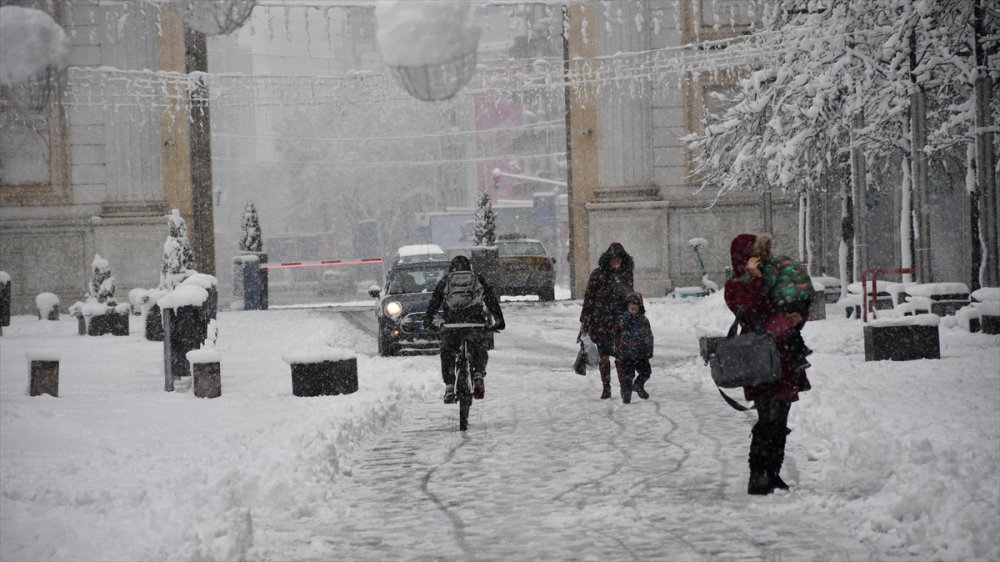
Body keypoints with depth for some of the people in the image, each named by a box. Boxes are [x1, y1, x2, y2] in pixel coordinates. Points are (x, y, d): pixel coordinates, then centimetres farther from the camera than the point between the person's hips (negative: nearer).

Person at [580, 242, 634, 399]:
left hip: (621, 321, 2)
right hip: (601, 321, -2)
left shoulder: (626, 274, 8)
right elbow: (588, 298, -2)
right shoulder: (598, 274, -4)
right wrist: (584, 320, -4)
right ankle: (606, 388, 12)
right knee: (603, 356, 3)